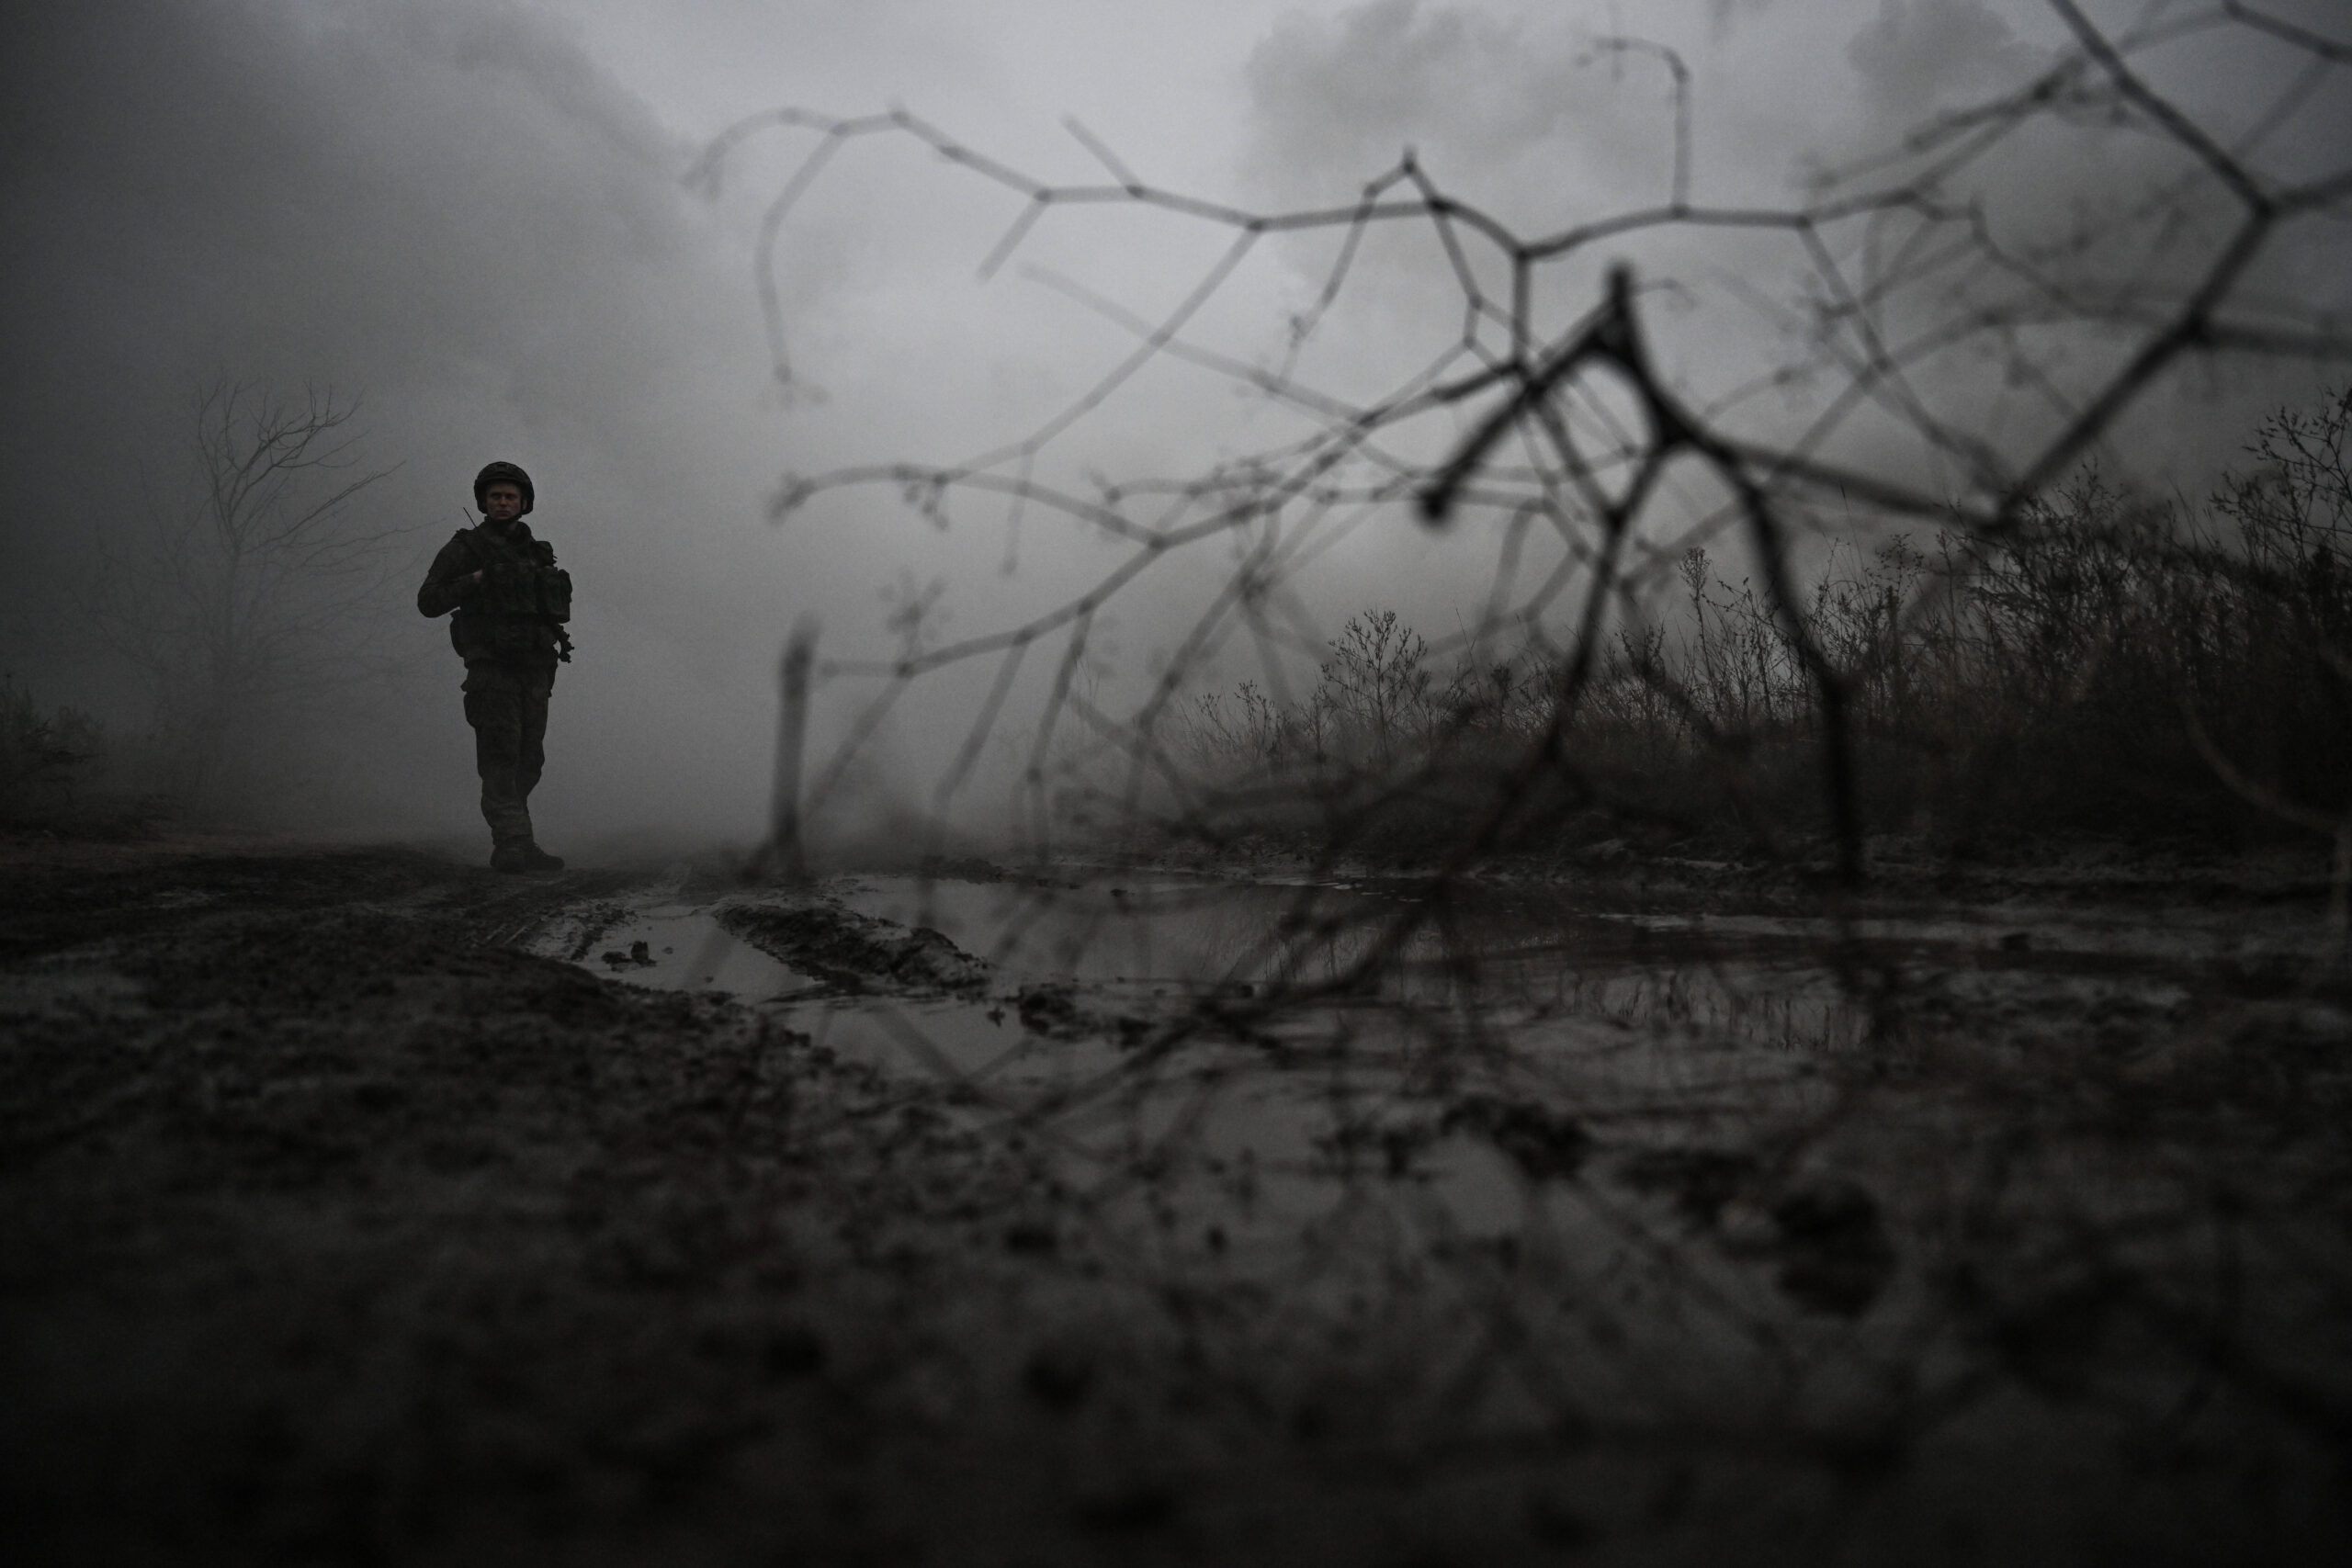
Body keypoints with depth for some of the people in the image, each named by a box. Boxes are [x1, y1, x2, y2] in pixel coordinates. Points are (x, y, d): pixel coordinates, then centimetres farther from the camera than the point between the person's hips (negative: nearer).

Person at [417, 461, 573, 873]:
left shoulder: (537, 552, 19)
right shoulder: (463, 549, 5)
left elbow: (558, 607, 26)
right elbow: (428, 600, -1)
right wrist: (476, 580, -12)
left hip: (535, 669, 5)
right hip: (491, 666, -5)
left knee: (529, 760, 6)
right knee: (501, 754, -15)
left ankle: (518, 848, 13)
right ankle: (511, 843, -21)